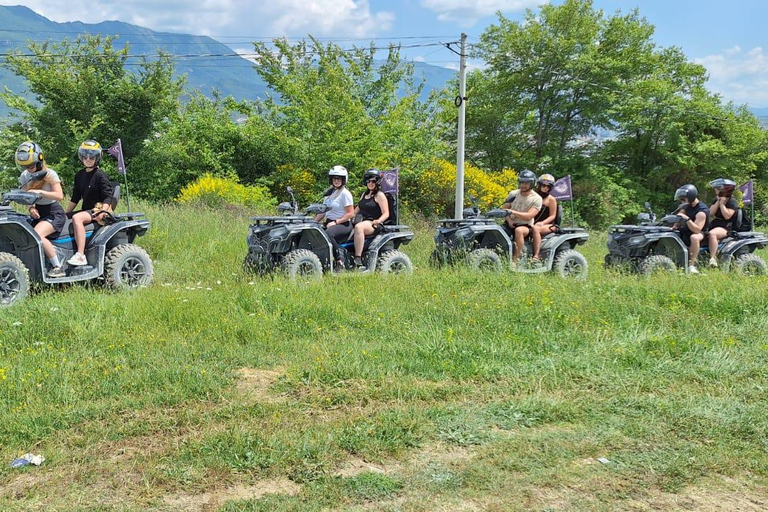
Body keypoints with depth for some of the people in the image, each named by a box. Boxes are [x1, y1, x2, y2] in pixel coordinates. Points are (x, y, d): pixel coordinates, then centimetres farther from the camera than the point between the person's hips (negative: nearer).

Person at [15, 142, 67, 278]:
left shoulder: (49, 174, -11)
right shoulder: (24, 177, 6)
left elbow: (59, 195, -19)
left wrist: (39, 191, -29)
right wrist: (31, 207, -14)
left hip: (54, 214, -7)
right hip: (37, 213, 7)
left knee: (37, 234, -31)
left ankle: (58, 267, -26)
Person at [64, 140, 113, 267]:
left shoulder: (100, 175, -6)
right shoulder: (80, 175, 16)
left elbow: (108, 197, -14)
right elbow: (75, 198, 20)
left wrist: (102, 212, -29)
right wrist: (65, 214, 14)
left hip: (97, 210, -8)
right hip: (86, 210, 8)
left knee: (76, 218, -34)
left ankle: (81, 256, -41)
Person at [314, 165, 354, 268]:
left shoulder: (345, 193, -4)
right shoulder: (330, 193, 19)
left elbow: (350, 214, -10)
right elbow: (323, 211, 20)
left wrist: (335, 222, -17)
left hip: (343, 224, -8)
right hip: (329, 223, 8)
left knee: (328, 234, -38)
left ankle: (339, 262, -34)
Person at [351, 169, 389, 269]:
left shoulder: (379, 195, 1)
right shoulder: (364, 194, 24)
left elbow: (386, 214, -7)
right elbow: (357, 210, 29)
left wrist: (378, 221, -26)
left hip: (373, 224, -8)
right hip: (362, 222, 8)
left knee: (358, 227, -40)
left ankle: (358, 260, -46)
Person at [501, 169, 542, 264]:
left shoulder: (536, 199, -6)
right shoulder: (513, 194, 7)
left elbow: (529, 216, -17)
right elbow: (504, 208, 5)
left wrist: (513, 212, -27)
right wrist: (509, 220, -14)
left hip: (525, 226, -4)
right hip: (510, 224, 4)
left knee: (519, 230, -39)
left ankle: (516, 259, -37)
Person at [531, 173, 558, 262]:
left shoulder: (551, 199, 2)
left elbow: (552, 216, -4)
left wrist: (542, 223, -20)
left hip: (548, 225, -4)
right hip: (533, 224, 4)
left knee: (536, 229, -37)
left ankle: (536, 256, -44)